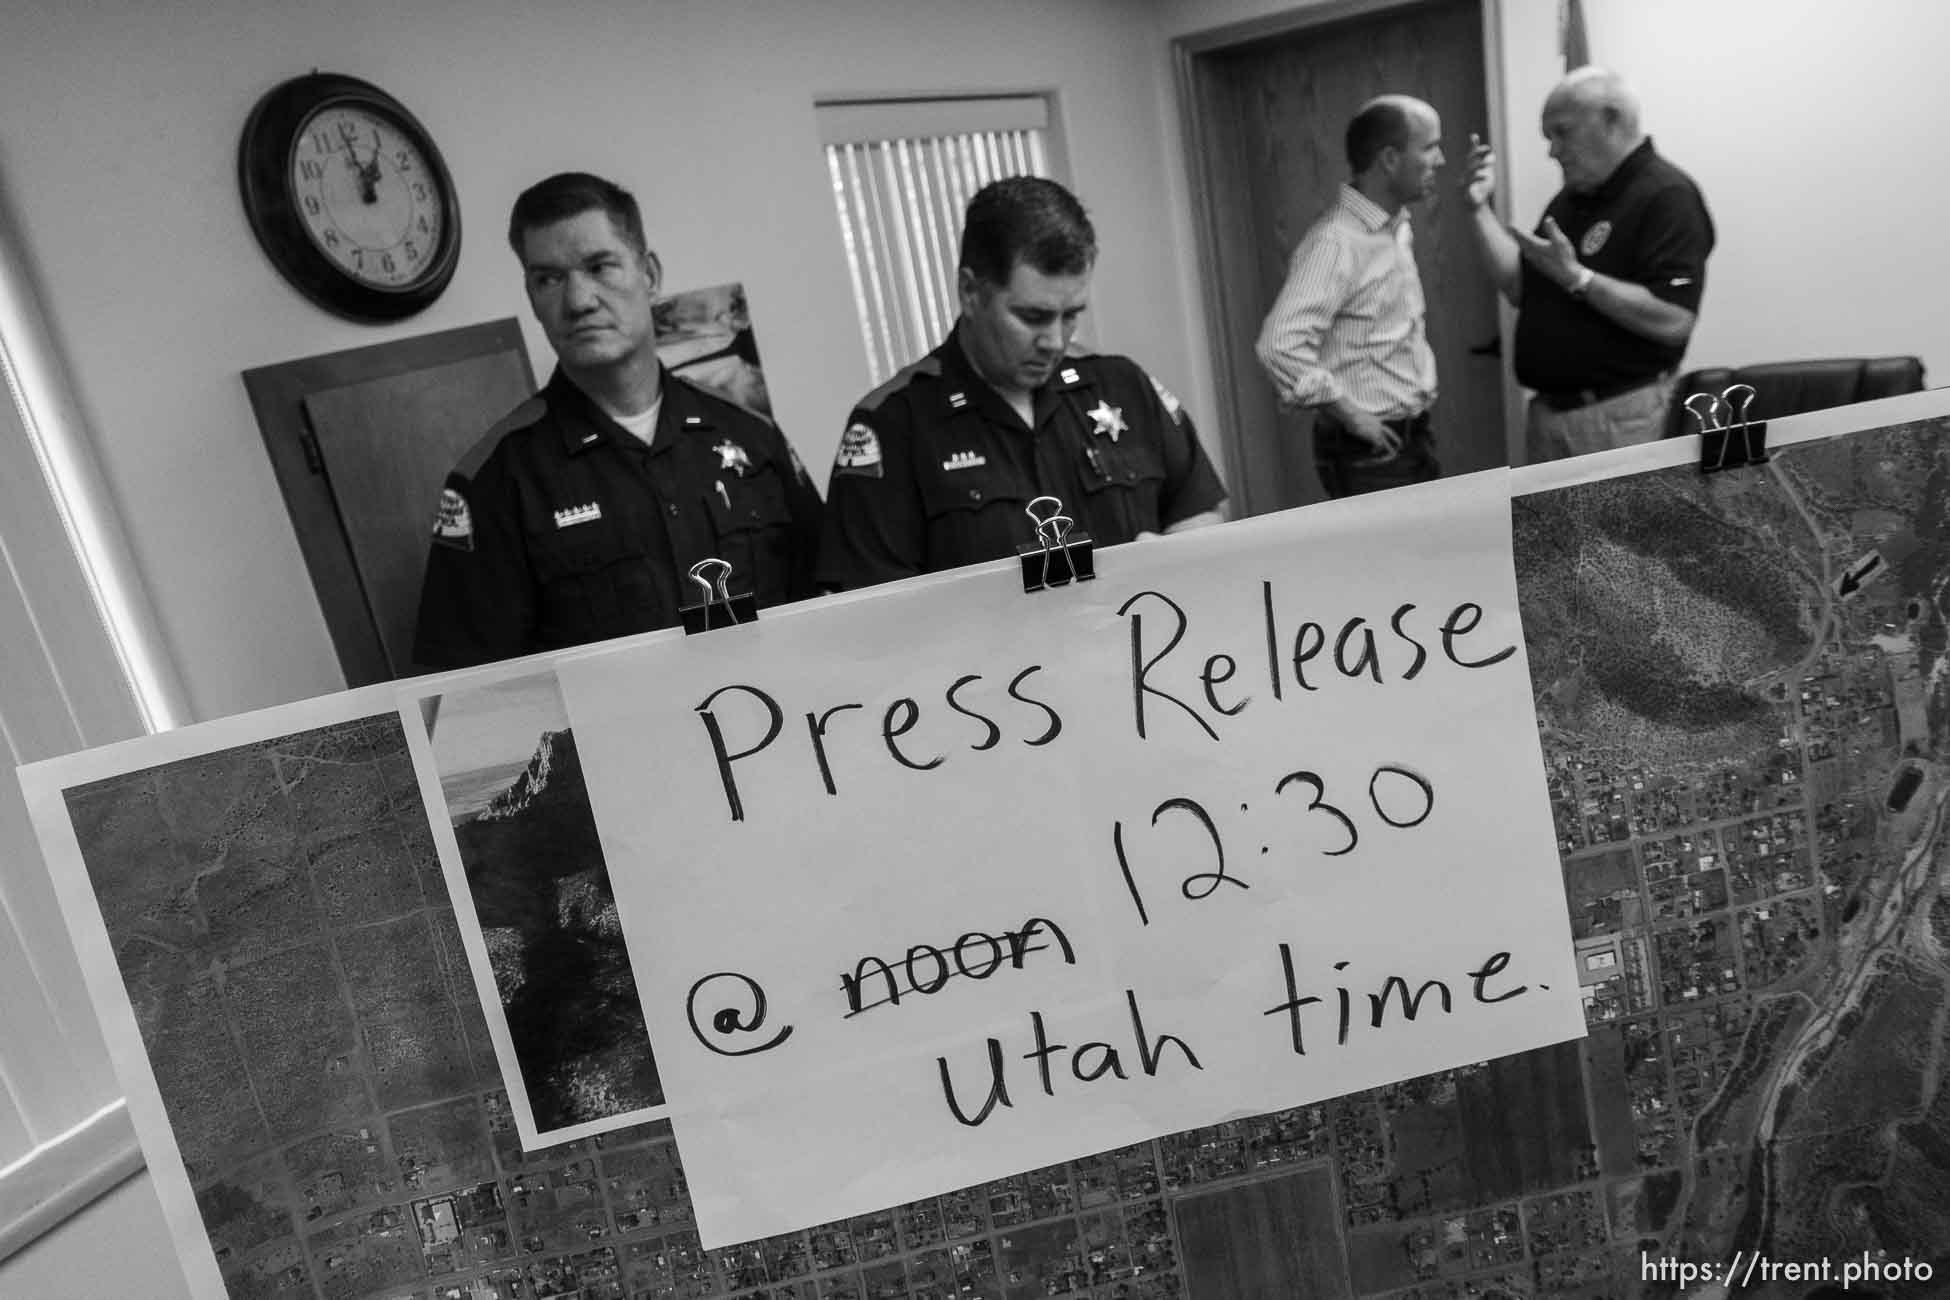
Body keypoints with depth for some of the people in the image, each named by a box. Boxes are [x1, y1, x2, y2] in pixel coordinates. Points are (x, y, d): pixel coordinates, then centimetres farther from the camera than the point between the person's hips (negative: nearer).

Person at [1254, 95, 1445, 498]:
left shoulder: (1398, 227, 10)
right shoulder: (1335, 242, -19)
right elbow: (1280, 345, -29)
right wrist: (1348, 413, -21)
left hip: (1414, 440, 8)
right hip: (1369, 453, -8)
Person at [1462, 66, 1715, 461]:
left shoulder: (1667, 195, -11)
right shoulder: (1570, 199, 15)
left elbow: (1674, 322, -21)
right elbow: (1520, 290, 12)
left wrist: (1576, 277, -22)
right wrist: (1480, 209, 6)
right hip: (1547, 411, 8)